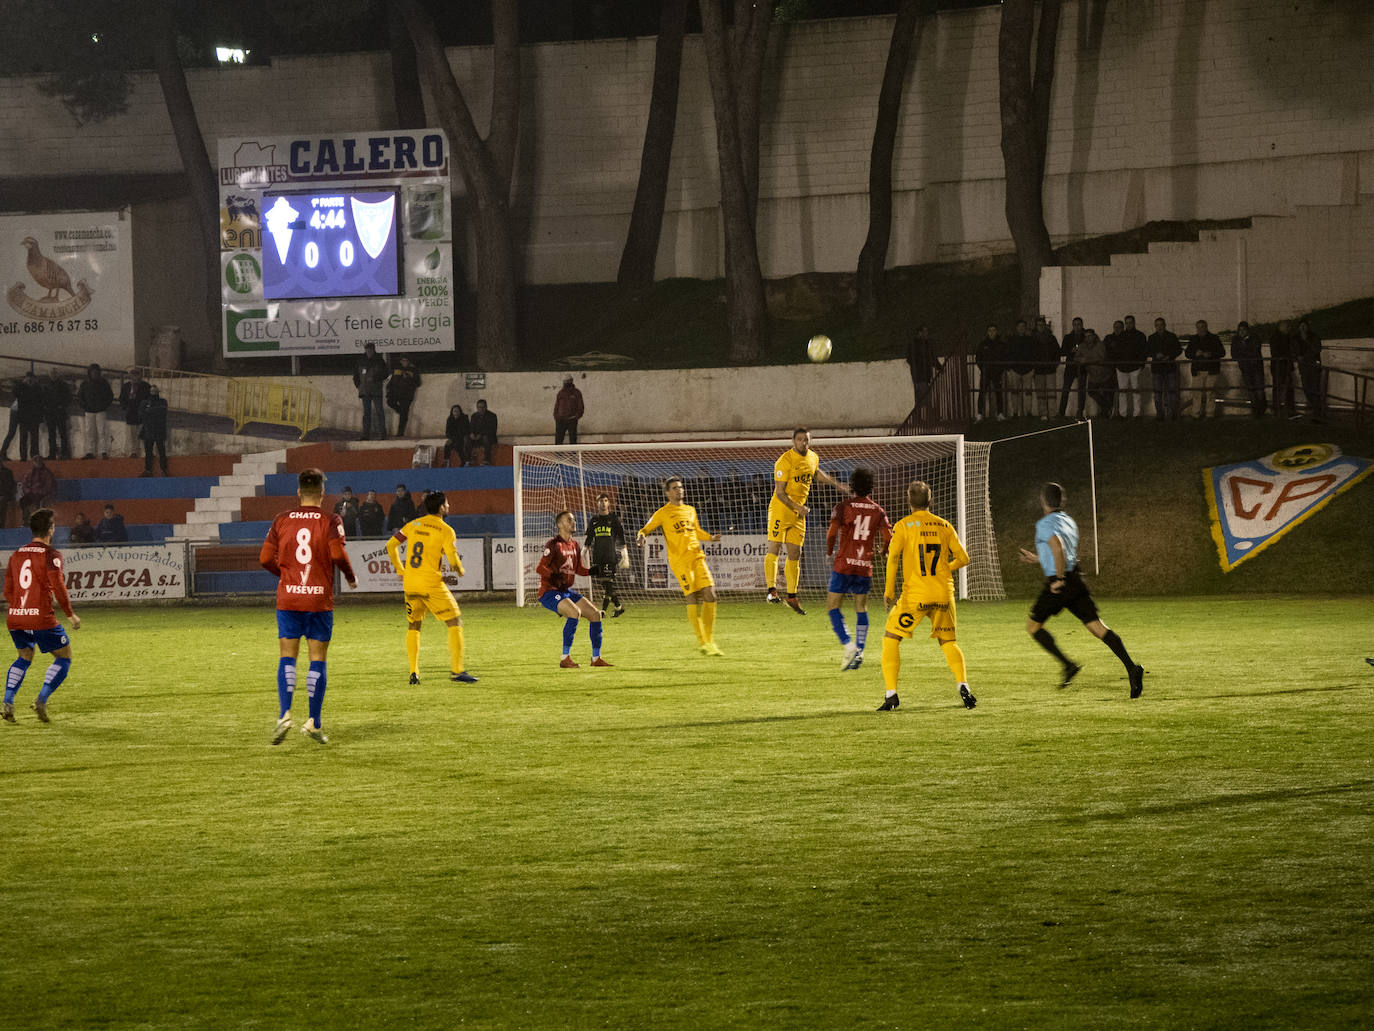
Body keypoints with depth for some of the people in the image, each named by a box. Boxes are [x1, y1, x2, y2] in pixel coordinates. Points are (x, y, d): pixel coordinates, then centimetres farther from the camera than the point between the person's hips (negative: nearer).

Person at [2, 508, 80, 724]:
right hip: (41, 619, -6)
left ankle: (8, 703, 7)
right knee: (64, 657, 9)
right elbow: (58, 587, -14)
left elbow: (8, 591, 16)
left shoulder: (16, 554, 13)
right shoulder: (51, 554, -6)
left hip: (15, 618, 6)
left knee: (24, 657, 25)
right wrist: (71, 614, -4)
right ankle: (41, 701, -6)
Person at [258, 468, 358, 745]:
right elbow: (338, 555, -16)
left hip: (288, 597, 2)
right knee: (318, 660, 5)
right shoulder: (330, 521, -4)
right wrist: (351, 578, 2)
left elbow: (265, 558, 2)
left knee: (288, 657, 6)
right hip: (320, 599, -2)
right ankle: (314, 722, 4)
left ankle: (284, 714, -12)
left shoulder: (282, 520, 4)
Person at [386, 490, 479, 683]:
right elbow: (453, 559, -12)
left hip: (410, 584, 5)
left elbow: (391, 545, 8)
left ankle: (413, 673, 10)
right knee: (455, 622, 3)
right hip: (431, 584, -5)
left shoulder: (413, 525, 9)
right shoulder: (446, 530, -6)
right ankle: (457, 670, -3)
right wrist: (459, 570, 10)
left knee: (413, 626, 18)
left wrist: (400, 570, 18)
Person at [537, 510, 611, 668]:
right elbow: (540, 568, -17)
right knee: (575, 612, -30)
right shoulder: (554, 544, -12)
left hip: (566, 591, 9)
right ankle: (565, 659, -25)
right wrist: (555, 576, -31)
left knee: (595, 614, 2)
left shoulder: (574, 545, 12)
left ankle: (596, 658, 13)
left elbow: (579, 569, 22)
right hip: (549, 591, -9)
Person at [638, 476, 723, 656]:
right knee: (692, 599, -12)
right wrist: (641, 536, -17)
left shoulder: (690, 510, 20)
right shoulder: (663, 513, 5)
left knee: (710, 595, -5)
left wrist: (710, 537, 14)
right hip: (679, 560, -5)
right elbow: (646, 529, 5)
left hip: (697, 556, 5)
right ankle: (702, 642, -5)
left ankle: (709, 639, 7)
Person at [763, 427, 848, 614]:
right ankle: (771, 589, -16)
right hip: (780, 509, -6)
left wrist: (836, 484, 31)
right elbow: (780, 492, -17)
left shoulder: (813, 457, 6)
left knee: (795, 554, 8)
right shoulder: (784, 461, -16)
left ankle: (791, 596, 14)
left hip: (799, 512, 6)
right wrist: (796, 507, -23)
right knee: (774, 548, -14)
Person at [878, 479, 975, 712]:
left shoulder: (904, 525, -1)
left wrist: (889, 590, -6)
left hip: (915, 594, -3)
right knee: (949, 642, 16)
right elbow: (963, 558, 10)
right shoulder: (944, 525, 9)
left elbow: (893, 557, -11)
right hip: (943, 594, 3)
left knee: (890, 639, 9)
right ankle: (963, 685, -7)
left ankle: (891, 694, -1)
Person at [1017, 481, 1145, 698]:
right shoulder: (1068, 521, 19)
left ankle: (1068, 664, -2)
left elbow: (1058, 549, -26)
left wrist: (1059, 579, -19)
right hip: (1076, 580, 7)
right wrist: (1037, 558, 37)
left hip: (1060, 584, -7)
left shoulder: (1045, 524, -8)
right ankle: (1131, 667, -19)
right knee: (1096, 626, -2)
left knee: (1033, 625, 11)